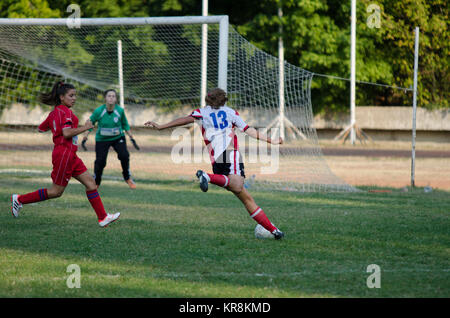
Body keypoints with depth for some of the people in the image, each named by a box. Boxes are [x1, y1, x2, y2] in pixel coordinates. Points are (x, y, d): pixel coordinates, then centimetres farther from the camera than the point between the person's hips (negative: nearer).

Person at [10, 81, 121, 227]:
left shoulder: (54, 112, 15)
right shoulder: (65, 111, -14)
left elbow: (41, 128, 22)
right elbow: (67, 133, -25)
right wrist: (84, 127, -16)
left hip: (71, 155, 10)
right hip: (64, 153, -10)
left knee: (90, 182, 5)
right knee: (56, 191, -1)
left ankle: (103, 217, 3)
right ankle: (20, 199, 9)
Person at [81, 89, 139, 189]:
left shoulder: (120, 111, -12)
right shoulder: (98, 111, -17)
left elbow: (125, 125, 4)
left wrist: (132, 139, 5)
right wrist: (84, 139, -8)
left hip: (118, 138, 1)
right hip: (102, 139, -1)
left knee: (124, 155, -20)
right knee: (100, 161, -8)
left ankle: (127, 178, 3)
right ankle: (96, 182, 18)